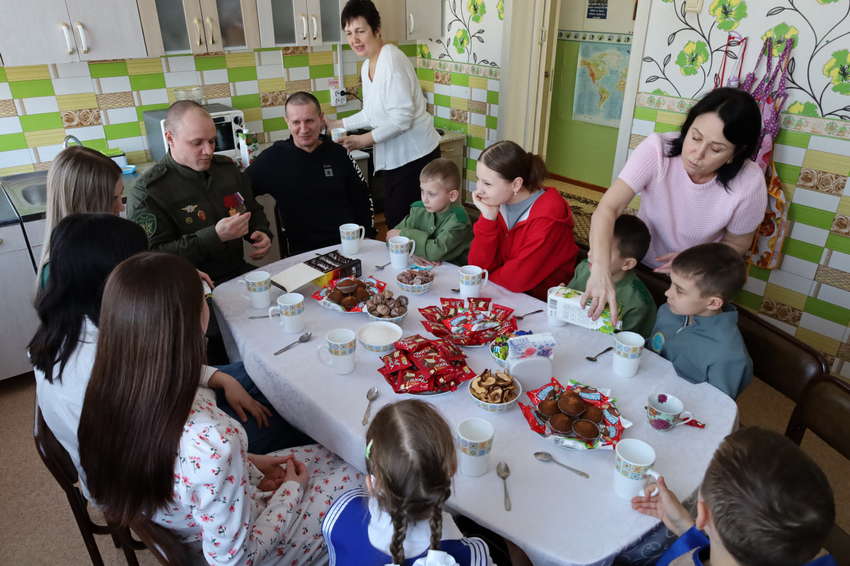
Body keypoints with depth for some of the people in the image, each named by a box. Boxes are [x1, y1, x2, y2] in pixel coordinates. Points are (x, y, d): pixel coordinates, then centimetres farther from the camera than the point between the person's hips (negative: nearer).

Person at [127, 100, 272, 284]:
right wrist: (215, 236, -25)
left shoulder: (226, 167, 10)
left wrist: (262, 234, 2)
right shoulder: (145, 194, -10)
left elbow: (254, 211, 24)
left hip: (240, 273, 7)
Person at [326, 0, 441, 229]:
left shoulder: (391, 60, -17)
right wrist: (337, 124, 14)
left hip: (415, 155, -9)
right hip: (394, 157, 9)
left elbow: (403, 117, -21)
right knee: (392, 218, 13)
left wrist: (365, 140, -20)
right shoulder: (367, 67, 11)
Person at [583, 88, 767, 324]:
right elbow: (607, 209, -36)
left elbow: (736, 244, -6)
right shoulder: (656, 149, -27)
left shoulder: (749, 182, -24)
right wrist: (601, 270, -51)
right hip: (639, 266, 0)